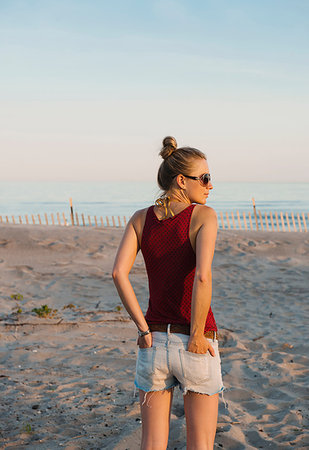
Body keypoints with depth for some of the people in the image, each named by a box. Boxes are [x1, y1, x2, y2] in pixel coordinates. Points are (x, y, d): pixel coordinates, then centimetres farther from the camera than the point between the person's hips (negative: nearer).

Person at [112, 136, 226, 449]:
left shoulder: (141, 218, 2)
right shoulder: (204, 215, -12)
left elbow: (118, 273, -10)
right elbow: (202, 276, -26)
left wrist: (144, 329, -5)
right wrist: (197, 336, -15)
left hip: (154, 343, 4)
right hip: (196, 350, -4)